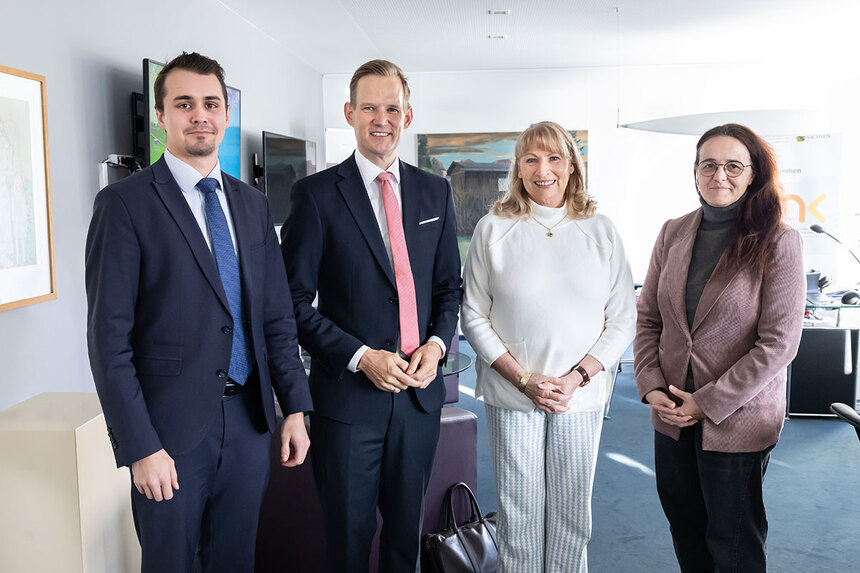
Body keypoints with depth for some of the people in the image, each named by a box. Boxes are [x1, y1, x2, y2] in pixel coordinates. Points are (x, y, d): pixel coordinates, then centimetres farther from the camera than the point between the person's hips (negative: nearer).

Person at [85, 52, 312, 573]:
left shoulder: (252, 203, 10)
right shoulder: (126, 203, -7)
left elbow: (277, 315, 10)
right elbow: (109, 338, -11)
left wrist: (296, 408, 6)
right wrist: (140, 448, -14)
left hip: (249, 419, 5)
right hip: (172, 428, -4)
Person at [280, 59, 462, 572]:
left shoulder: (435, 192, 7)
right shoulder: (316, 194, -5)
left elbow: (448, 287, 12)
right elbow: (296, 301, -8)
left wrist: (437, 344, -6)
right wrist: (361, 357, -16)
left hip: (420, 392, 4)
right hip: (348, 393, -3)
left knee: (407, 527, 19)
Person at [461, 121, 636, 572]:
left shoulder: (601, 232, 4)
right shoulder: (493, 229, 0)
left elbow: (623, 319, 3)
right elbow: (474, 316, -1)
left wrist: (575, 377, -9)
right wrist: (524, 379, -10)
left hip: (581, 395, 2)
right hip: (512, 394, -1)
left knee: (572, 515, 10)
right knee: (518, 513, 7)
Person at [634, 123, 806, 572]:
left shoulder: (778, 241, -11)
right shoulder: (674, 233, 3)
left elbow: (778, 343, -15)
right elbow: (648, 318, 6)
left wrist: (708, 402, -16)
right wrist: (652, 386, -7)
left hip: (737, 419, -4)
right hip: (672, 417, 4)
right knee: (685, 528, 20)